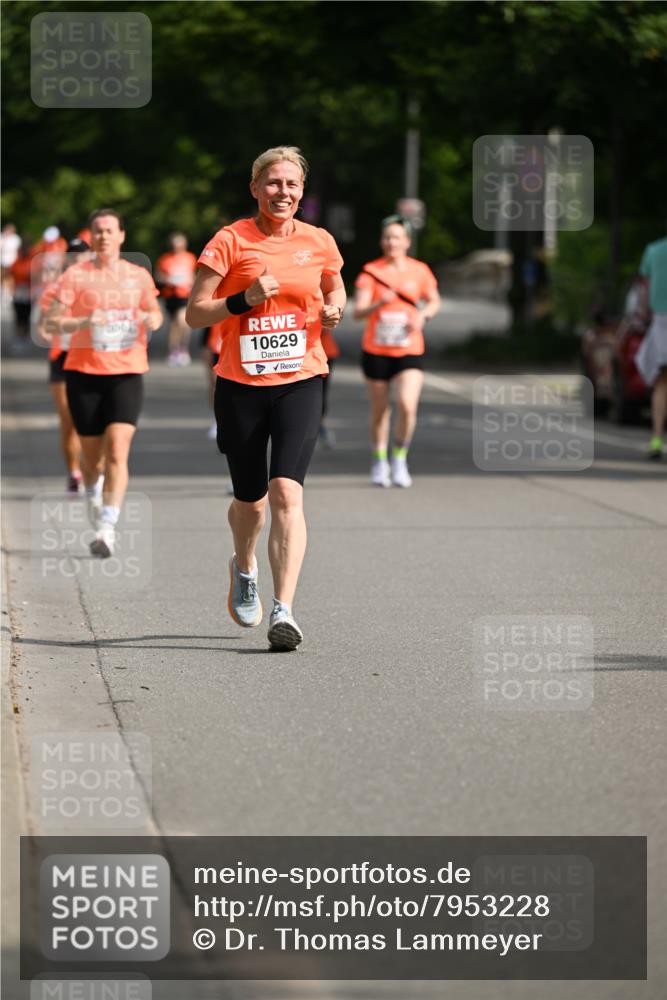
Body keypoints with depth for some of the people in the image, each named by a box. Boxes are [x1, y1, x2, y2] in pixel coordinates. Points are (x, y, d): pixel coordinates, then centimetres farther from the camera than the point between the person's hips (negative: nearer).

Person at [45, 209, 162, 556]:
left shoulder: (138, 276, 8)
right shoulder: (76, 275, 0)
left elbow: (154, 312, 24)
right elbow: (51, 322, -3)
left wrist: (153, 319, 0)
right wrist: (84, 321, -20)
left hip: (127, 373, 0)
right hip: (84, 372, 0)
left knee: (117, 450, -16)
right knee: (92, 453, 9)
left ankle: (107, 528, -20)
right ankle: (93, 494, 44)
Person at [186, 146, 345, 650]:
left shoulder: (319, 242, 5)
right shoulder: (231, 241, -4)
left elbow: (334, 290, 24)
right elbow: (195, 313, -4)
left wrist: (334, 311, 1)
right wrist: (244, 300, -20)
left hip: (300, 381, 0)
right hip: (241, 384, 0)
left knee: (286, 492, -17)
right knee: (249, 499, 11)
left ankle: (284, 610, -21)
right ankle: (244, 568, 45)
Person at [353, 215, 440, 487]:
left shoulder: (420, 271, 0)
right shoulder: (371, 271, -5)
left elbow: (434, 302, 16)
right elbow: (358, 312, -13)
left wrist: (422, 315, -6)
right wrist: (380, 303, -33)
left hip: (409, 351, 0)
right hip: (375, 351, 0)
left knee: (407, 406, -18)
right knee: (380, 411, 9)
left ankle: (399, 458, 4)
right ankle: (380, 462, 30)